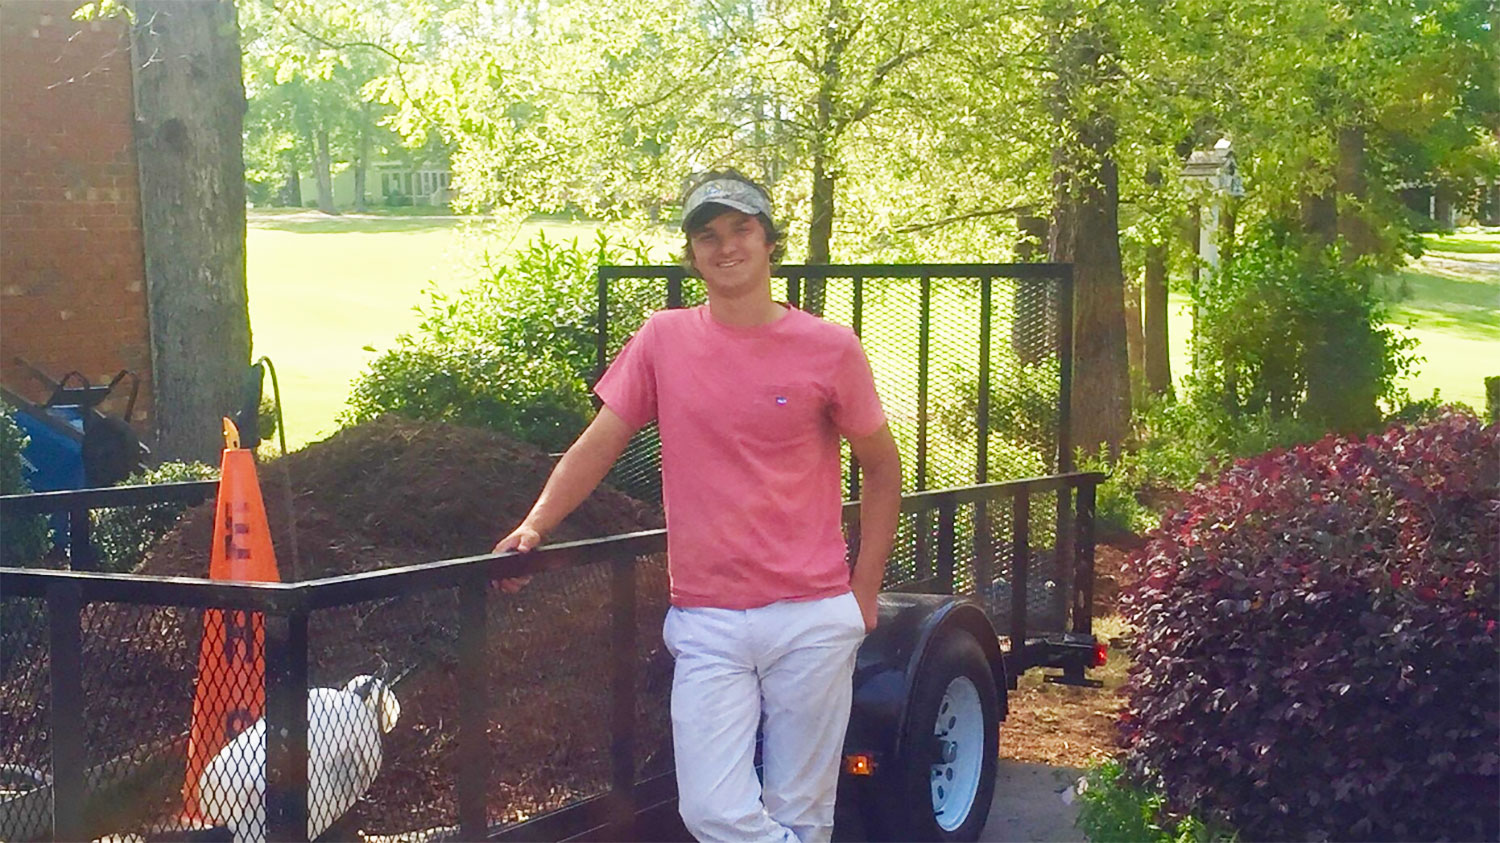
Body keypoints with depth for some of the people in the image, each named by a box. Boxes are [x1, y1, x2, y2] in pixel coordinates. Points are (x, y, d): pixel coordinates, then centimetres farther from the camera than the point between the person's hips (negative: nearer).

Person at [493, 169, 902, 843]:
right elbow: (598, 445, 9)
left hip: (813, 618, -1)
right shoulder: (663, 339, 5)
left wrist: (864, 593, 6)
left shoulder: (829, 349, 0)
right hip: (707, 624, 1)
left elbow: (882, 468, 10)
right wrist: (535, 524, -7)